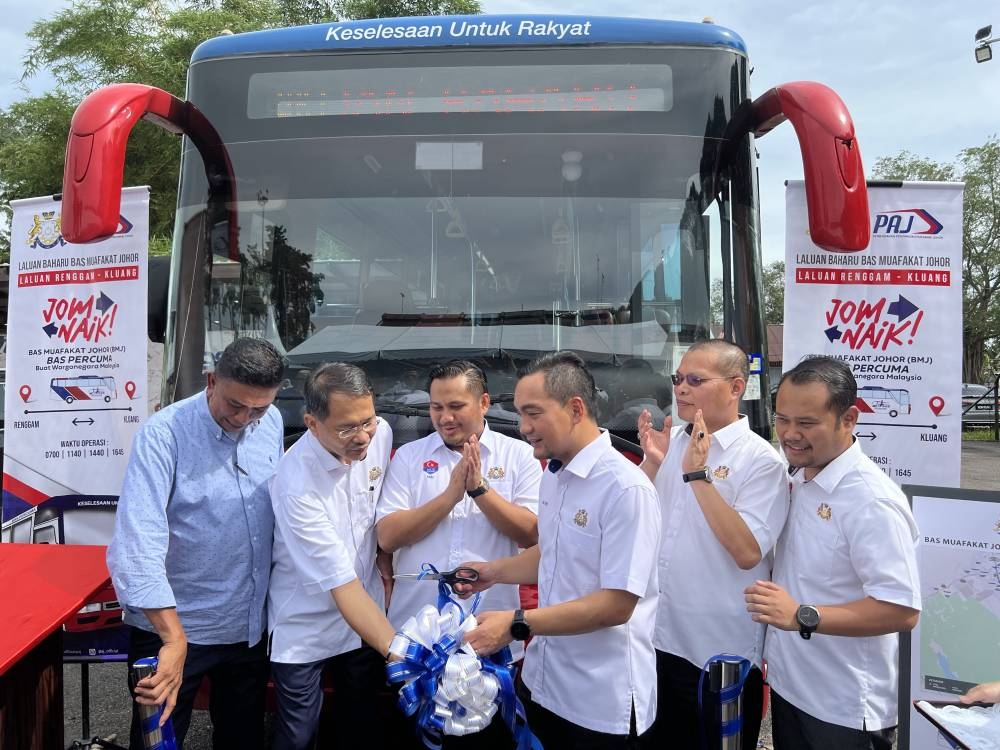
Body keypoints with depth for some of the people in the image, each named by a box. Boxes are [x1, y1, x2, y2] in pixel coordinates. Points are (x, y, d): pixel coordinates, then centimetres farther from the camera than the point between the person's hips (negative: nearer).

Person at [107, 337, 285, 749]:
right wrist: (174, 638, -34)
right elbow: (138, 542, -29)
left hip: (249, 624, 5)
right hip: (172, 626, -4)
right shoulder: (163, 433, -21)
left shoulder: (272, 423, -4)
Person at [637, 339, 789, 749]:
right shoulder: (668, 441, 3)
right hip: (658, 639, 5)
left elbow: (747, 553, -23)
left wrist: (698, 473, -24)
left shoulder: (761, 460, -13)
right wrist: (651, 464, -9)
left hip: (720, 654, -5)